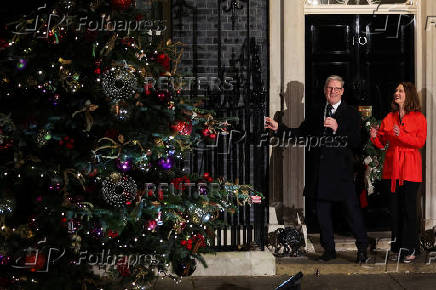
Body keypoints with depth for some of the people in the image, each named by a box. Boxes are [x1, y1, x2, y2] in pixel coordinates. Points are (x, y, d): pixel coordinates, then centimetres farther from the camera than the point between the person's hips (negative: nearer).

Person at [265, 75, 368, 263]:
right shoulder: (315, 113, 15)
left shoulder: (351, 114, 1)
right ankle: (329, 249, 19)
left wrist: (337, 128, -18)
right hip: (320, 170, 4)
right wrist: (278, 128, 6)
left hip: (342, 171, -4)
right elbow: (300, 133, 16)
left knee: (352, 209, -2)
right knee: (322, 211, 8)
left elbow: (356, 142, -8)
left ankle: (362, 249, 9)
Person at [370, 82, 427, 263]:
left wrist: (401, 135, -22)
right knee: (395, 208, 5)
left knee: (409, 208, -5)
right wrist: (375, 137, -6)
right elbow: (382, 143, 15)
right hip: (392, 167, 4)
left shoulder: (418, 118, 2)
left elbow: (420, 141, -9)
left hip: (410, 168, -4)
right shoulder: (389, 118, 14)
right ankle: (397, 246, 12)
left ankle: (410, 249, 0)